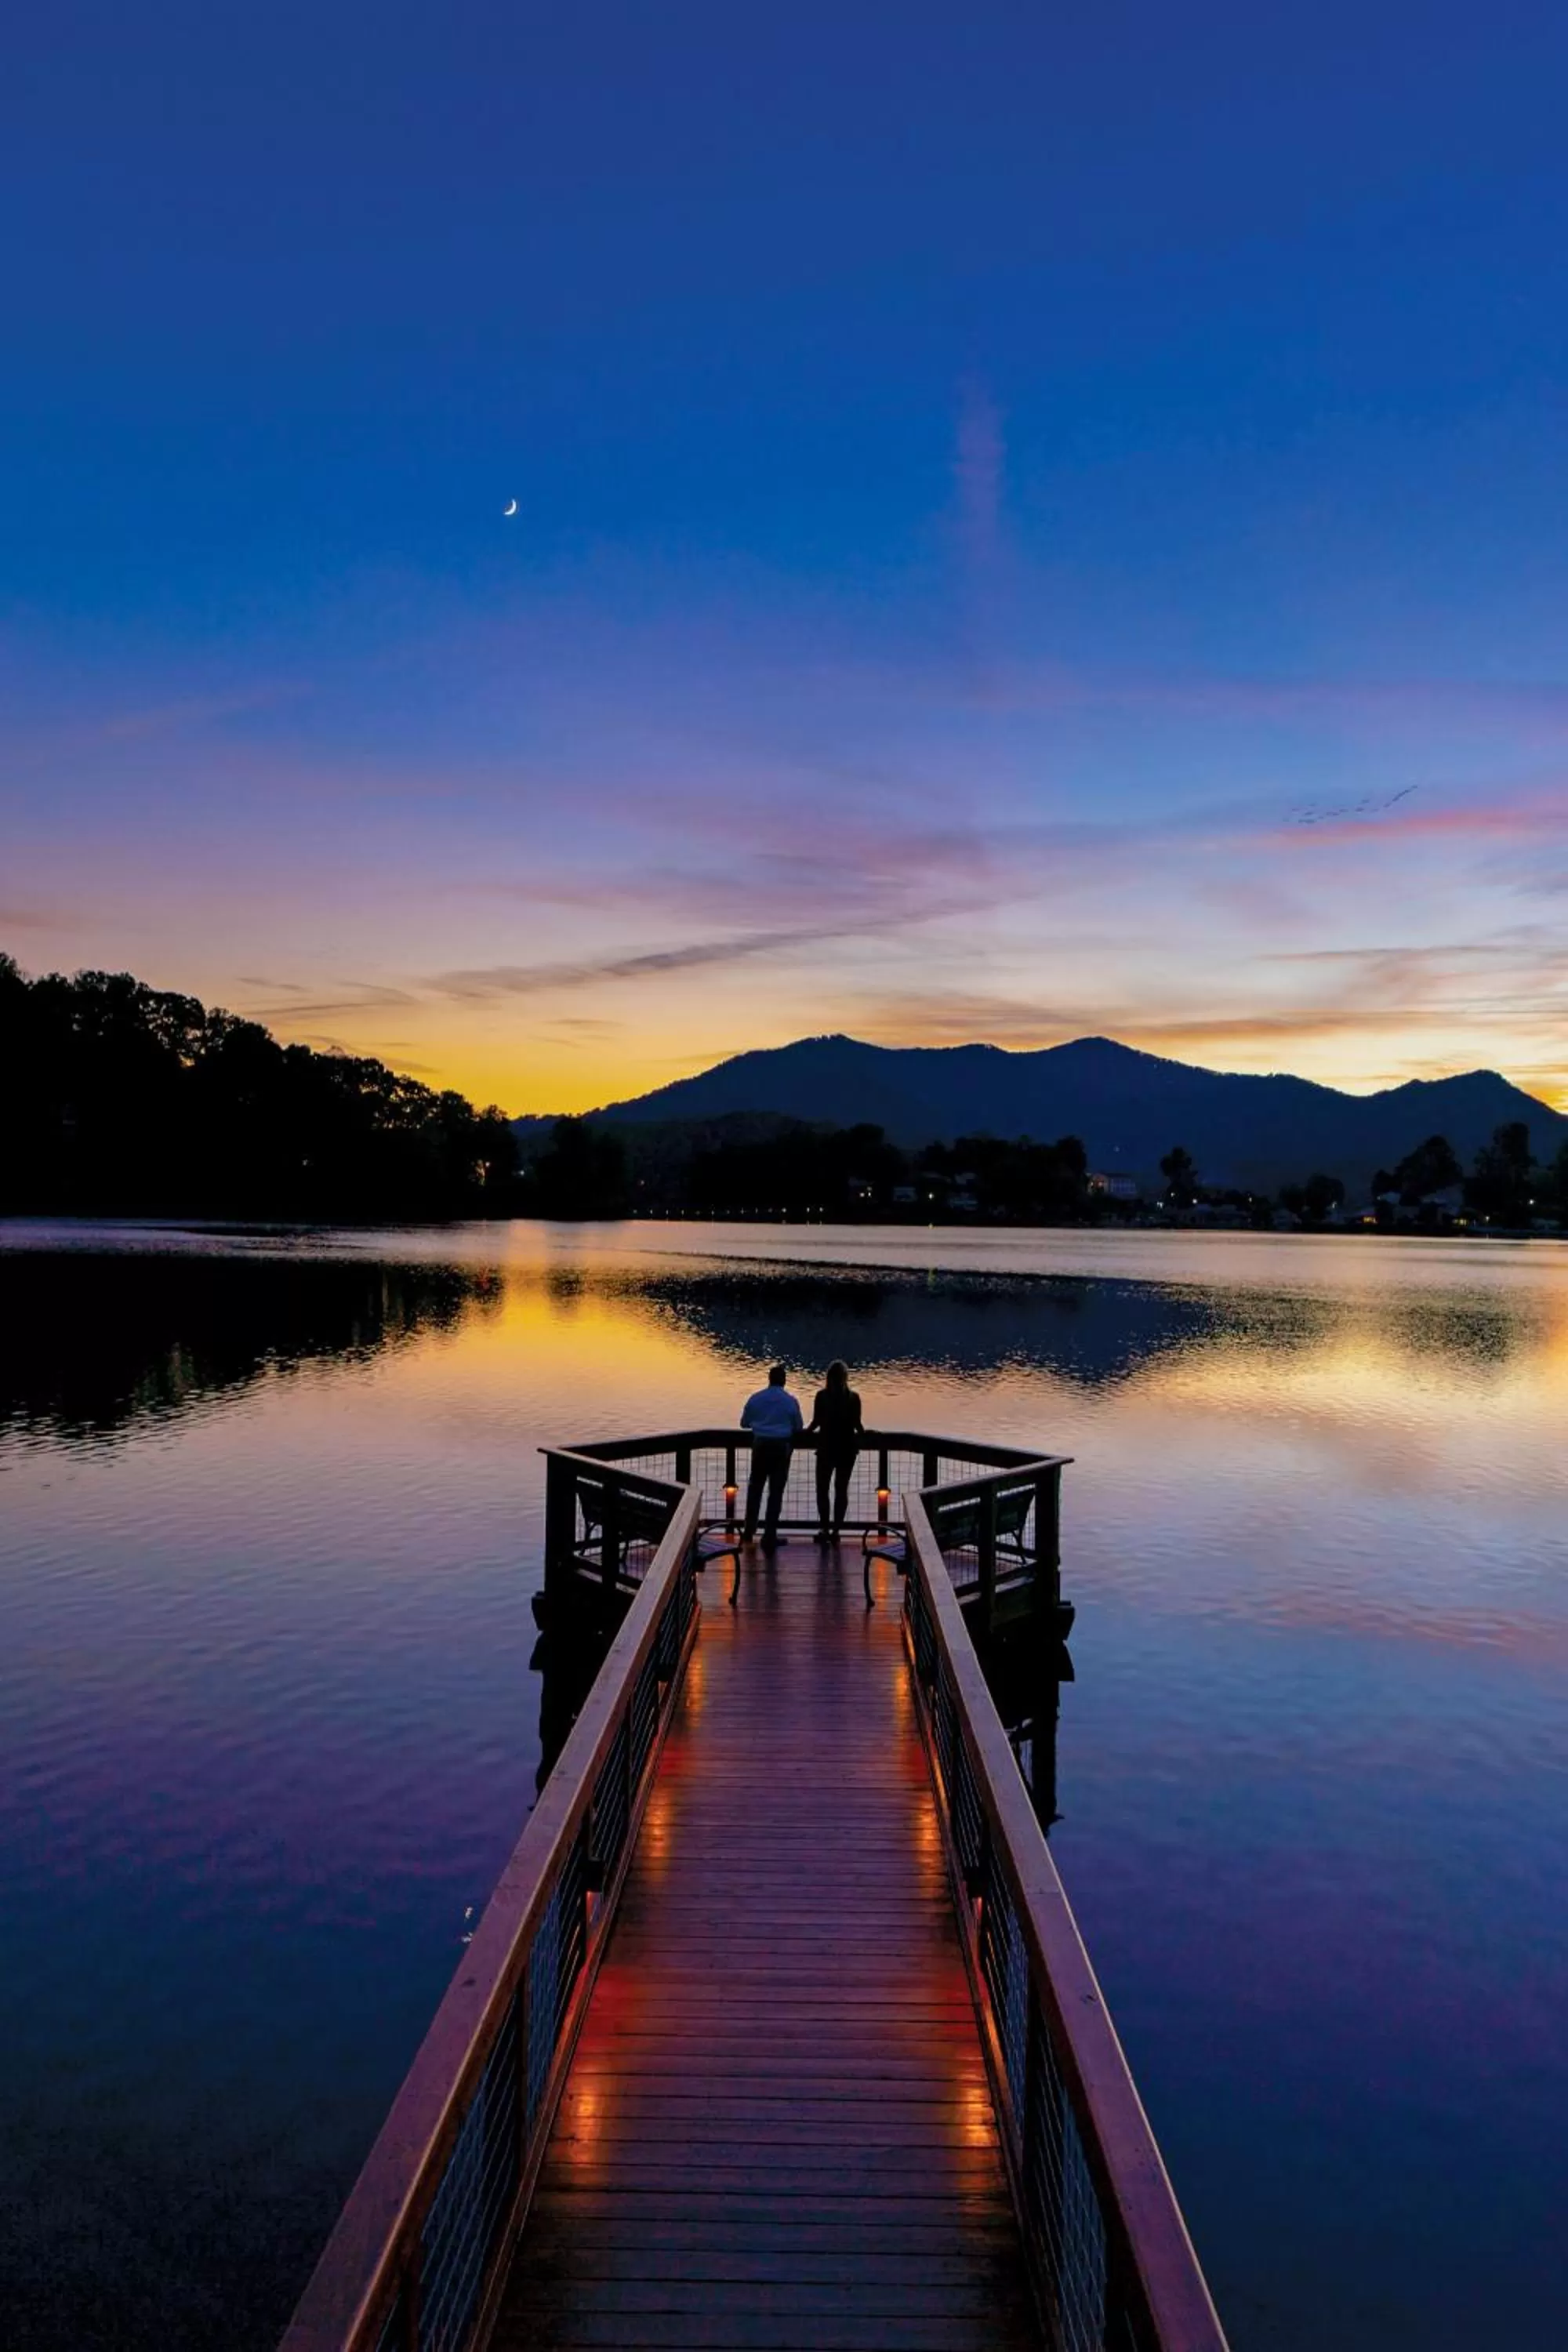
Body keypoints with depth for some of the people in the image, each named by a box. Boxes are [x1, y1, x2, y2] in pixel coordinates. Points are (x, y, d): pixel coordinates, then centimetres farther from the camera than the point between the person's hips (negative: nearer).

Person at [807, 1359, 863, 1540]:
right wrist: (861, 1435, 18)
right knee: (841, 1489, 8)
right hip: (847, 1447, 1)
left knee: (822, 1488, 6)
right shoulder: (853, 1397, -2)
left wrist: (809, 1431, 13)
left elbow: (816, 1422, -7)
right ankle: (836, 1530, 6)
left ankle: (824, 1528, -7)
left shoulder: (822, 1396, -6)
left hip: (827, 1447, -1)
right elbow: (857, 1424, -3)